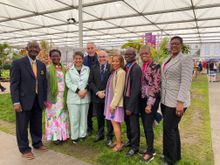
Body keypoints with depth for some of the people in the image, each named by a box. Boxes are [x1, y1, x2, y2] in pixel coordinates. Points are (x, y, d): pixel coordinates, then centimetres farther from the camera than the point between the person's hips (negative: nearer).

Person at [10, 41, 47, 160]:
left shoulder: (42, 65, 10)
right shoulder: (18, 63, -6)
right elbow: (14, 84, -10)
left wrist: (44, 99, 11)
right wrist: (16, 102, -15)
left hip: (38, 101, 5)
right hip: (24, 100, -4)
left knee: (37, 124, 17)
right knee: (22, 126, 9)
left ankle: (37, 143, 37)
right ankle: (24, 149, 26)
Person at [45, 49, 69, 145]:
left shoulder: (63, 68, 10)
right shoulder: (48, 69, -5)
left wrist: (66, 95, 6)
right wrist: (46, 98, -14)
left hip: (63, 96, 5)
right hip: (53, 96, -5)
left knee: (62, 115, 10)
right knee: (54, 116, 2)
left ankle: (62, 134, 22)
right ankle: (55, 136, 12)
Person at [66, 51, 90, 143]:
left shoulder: (87, 69, 7)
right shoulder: (69, 70, 3)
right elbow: (68, 83, -4)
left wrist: (85, 90, -13)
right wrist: (78, 91, -13)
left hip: (85, 97, 2)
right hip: (73, 97, -1)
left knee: (84, 117, 9)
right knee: (74, 118, 3)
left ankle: (82, 135, 23)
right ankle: (74, 136, 17)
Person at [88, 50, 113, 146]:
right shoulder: (93, 68, 7)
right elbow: (90, 82, 2)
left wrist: (105, 92, -12)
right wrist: (97, 92, -9)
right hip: (96, 97, 3)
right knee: (99, 117, 16)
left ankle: (109, 137, 19)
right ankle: (100, 134, 32)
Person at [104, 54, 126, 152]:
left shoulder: (121, 72, -15)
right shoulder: (114, 72, 10)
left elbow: (119, 90, -18)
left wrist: (113, 104, -16)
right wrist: (110, 103, 9)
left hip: (116, 102, -8)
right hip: (111, 100, 8)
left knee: (115, 122, -2)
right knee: (116, 123, 15)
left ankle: (119, 144, 11)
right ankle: (118, 141, 28)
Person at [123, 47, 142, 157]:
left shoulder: (136, 68, -18)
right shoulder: (126, 67, 5)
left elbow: (136, 89, -20)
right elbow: (125, 84, 8)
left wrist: (130, 107, -19)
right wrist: (125, 103, 6)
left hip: (132, 101, -7)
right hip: (125, 99, 7)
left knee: (134, 125, 8)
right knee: (128, 123, 21)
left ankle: (135, 147, 26)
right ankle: (130, 141, 41)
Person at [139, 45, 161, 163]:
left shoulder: (155, 67, -10)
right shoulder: (141, 67, 10)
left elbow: (156, 86, -15)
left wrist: (150, 104, -18)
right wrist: (142, 100, 12)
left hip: (151, 100, -7)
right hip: (142, 99, 7)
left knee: (148, 125, -3)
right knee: (145, 125, 12)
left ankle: (150, 151, 16)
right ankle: (150, 148, 29)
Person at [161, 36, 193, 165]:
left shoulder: (186, 59, -10)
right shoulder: (167, 61, 13)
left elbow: (186, 82, -18)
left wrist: (180, 102, -23)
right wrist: (161, 97, 14)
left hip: (176, 101, -7)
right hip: (165, 100, 7)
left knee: (168, 129, -2)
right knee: (173, 128, 17)